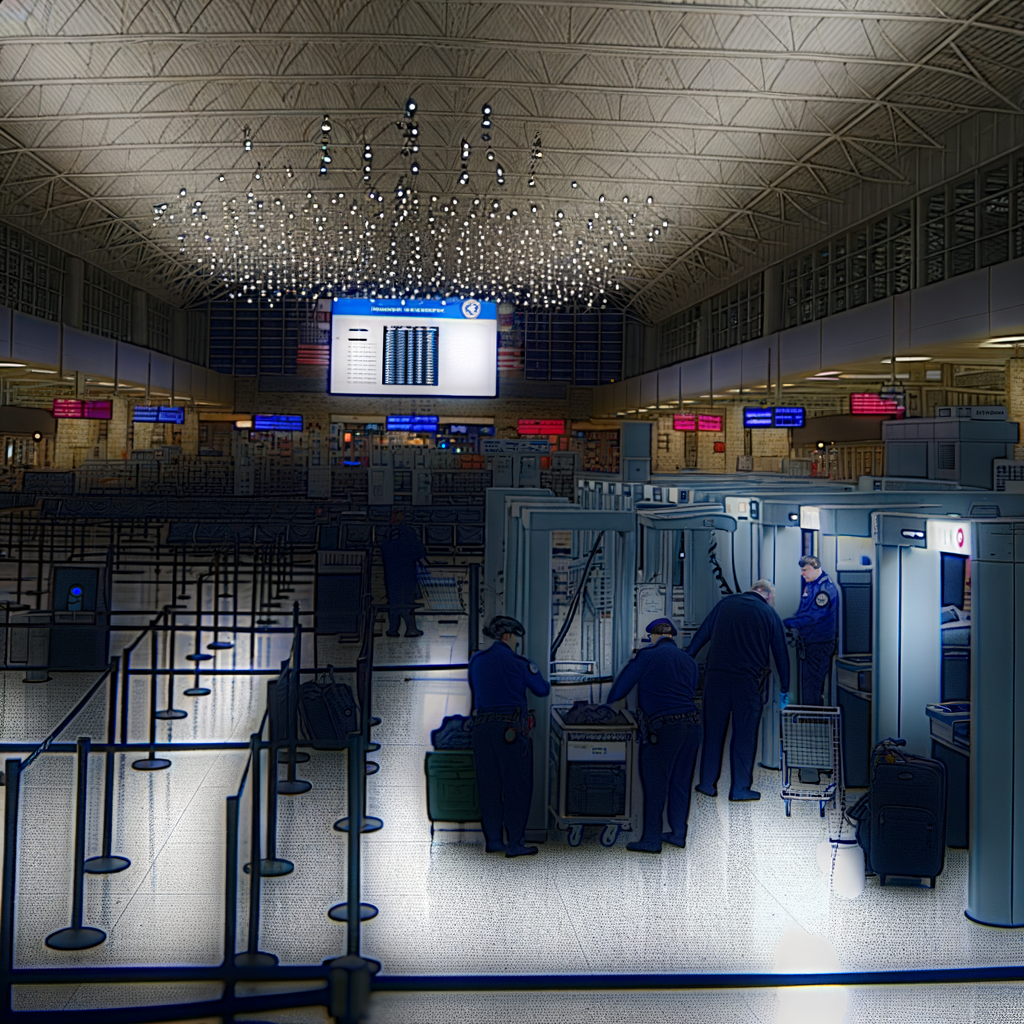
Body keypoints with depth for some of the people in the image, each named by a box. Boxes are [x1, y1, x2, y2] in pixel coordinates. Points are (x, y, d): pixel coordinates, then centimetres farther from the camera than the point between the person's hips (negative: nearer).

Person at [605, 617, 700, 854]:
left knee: (654, 783, 2)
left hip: (662, 727, -6)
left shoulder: (647, 657, 0)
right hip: (691, 724, 6)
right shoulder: (689, 661, 15)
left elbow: (621, 686, 2)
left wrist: (609, 702, 19)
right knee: (681, 781, 15)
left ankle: (651, 840, 6)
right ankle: (678, 833, 22)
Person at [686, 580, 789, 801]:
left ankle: (708, 783, 16)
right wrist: (784, 690, 18)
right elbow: (780, 653, 11)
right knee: (744, 733, 6)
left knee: (713, 730, 9)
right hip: (748, 681, -2)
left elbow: (702, 633, 11)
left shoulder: (726, 603, 11)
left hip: (717, 677, 2)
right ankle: (740, 788, 10)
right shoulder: (769, 614, 7)